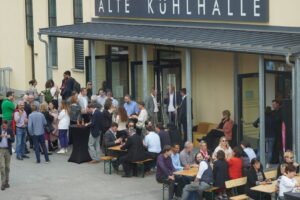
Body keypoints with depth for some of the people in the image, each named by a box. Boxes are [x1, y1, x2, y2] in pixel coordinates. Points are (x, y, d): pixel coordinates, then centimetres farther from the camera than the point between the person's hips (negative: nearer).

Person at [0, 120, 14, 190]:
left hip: (8, 150, 2)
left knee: (7, 167, 8)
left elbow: (13, 140, -2)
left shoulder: (10, 130, 1)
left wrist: (9, 137, -23)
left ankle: (6, 182, 19)